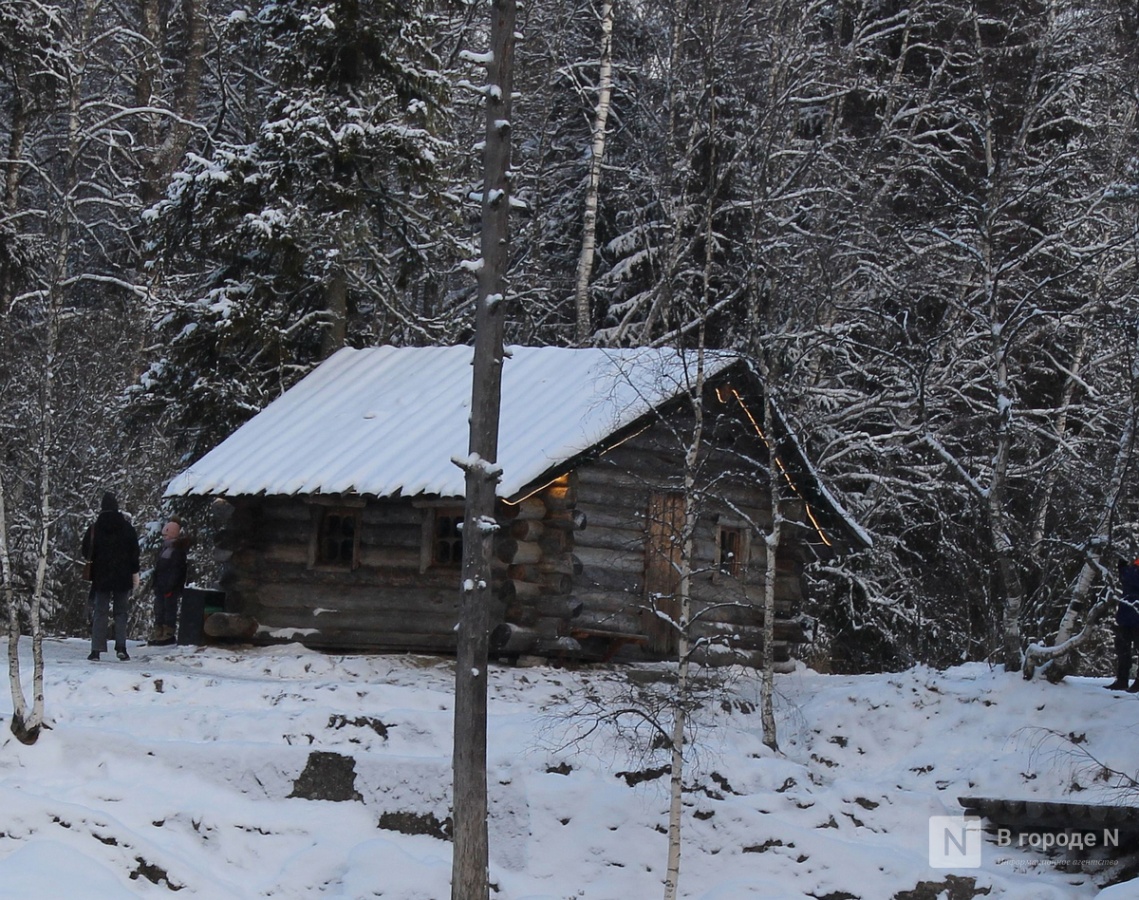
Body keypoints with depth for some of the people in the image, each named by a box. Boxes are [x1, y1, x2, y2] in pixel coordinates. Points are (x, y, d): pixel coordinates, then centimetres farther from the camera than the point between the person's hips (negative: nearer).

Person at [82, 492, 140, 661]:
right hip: (122, 577, 1)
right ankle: (121, 647, -4)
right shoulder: (127, 528, -1)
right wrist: (135, 574, 6)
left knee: (100, 612, 3)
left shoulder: (94, 529, -3)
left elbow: (86, 553, 1)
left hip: (101, 577, -1)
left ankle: (96, 649, -3)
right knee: (120, 612, 6)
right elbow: (134, 553, 1)